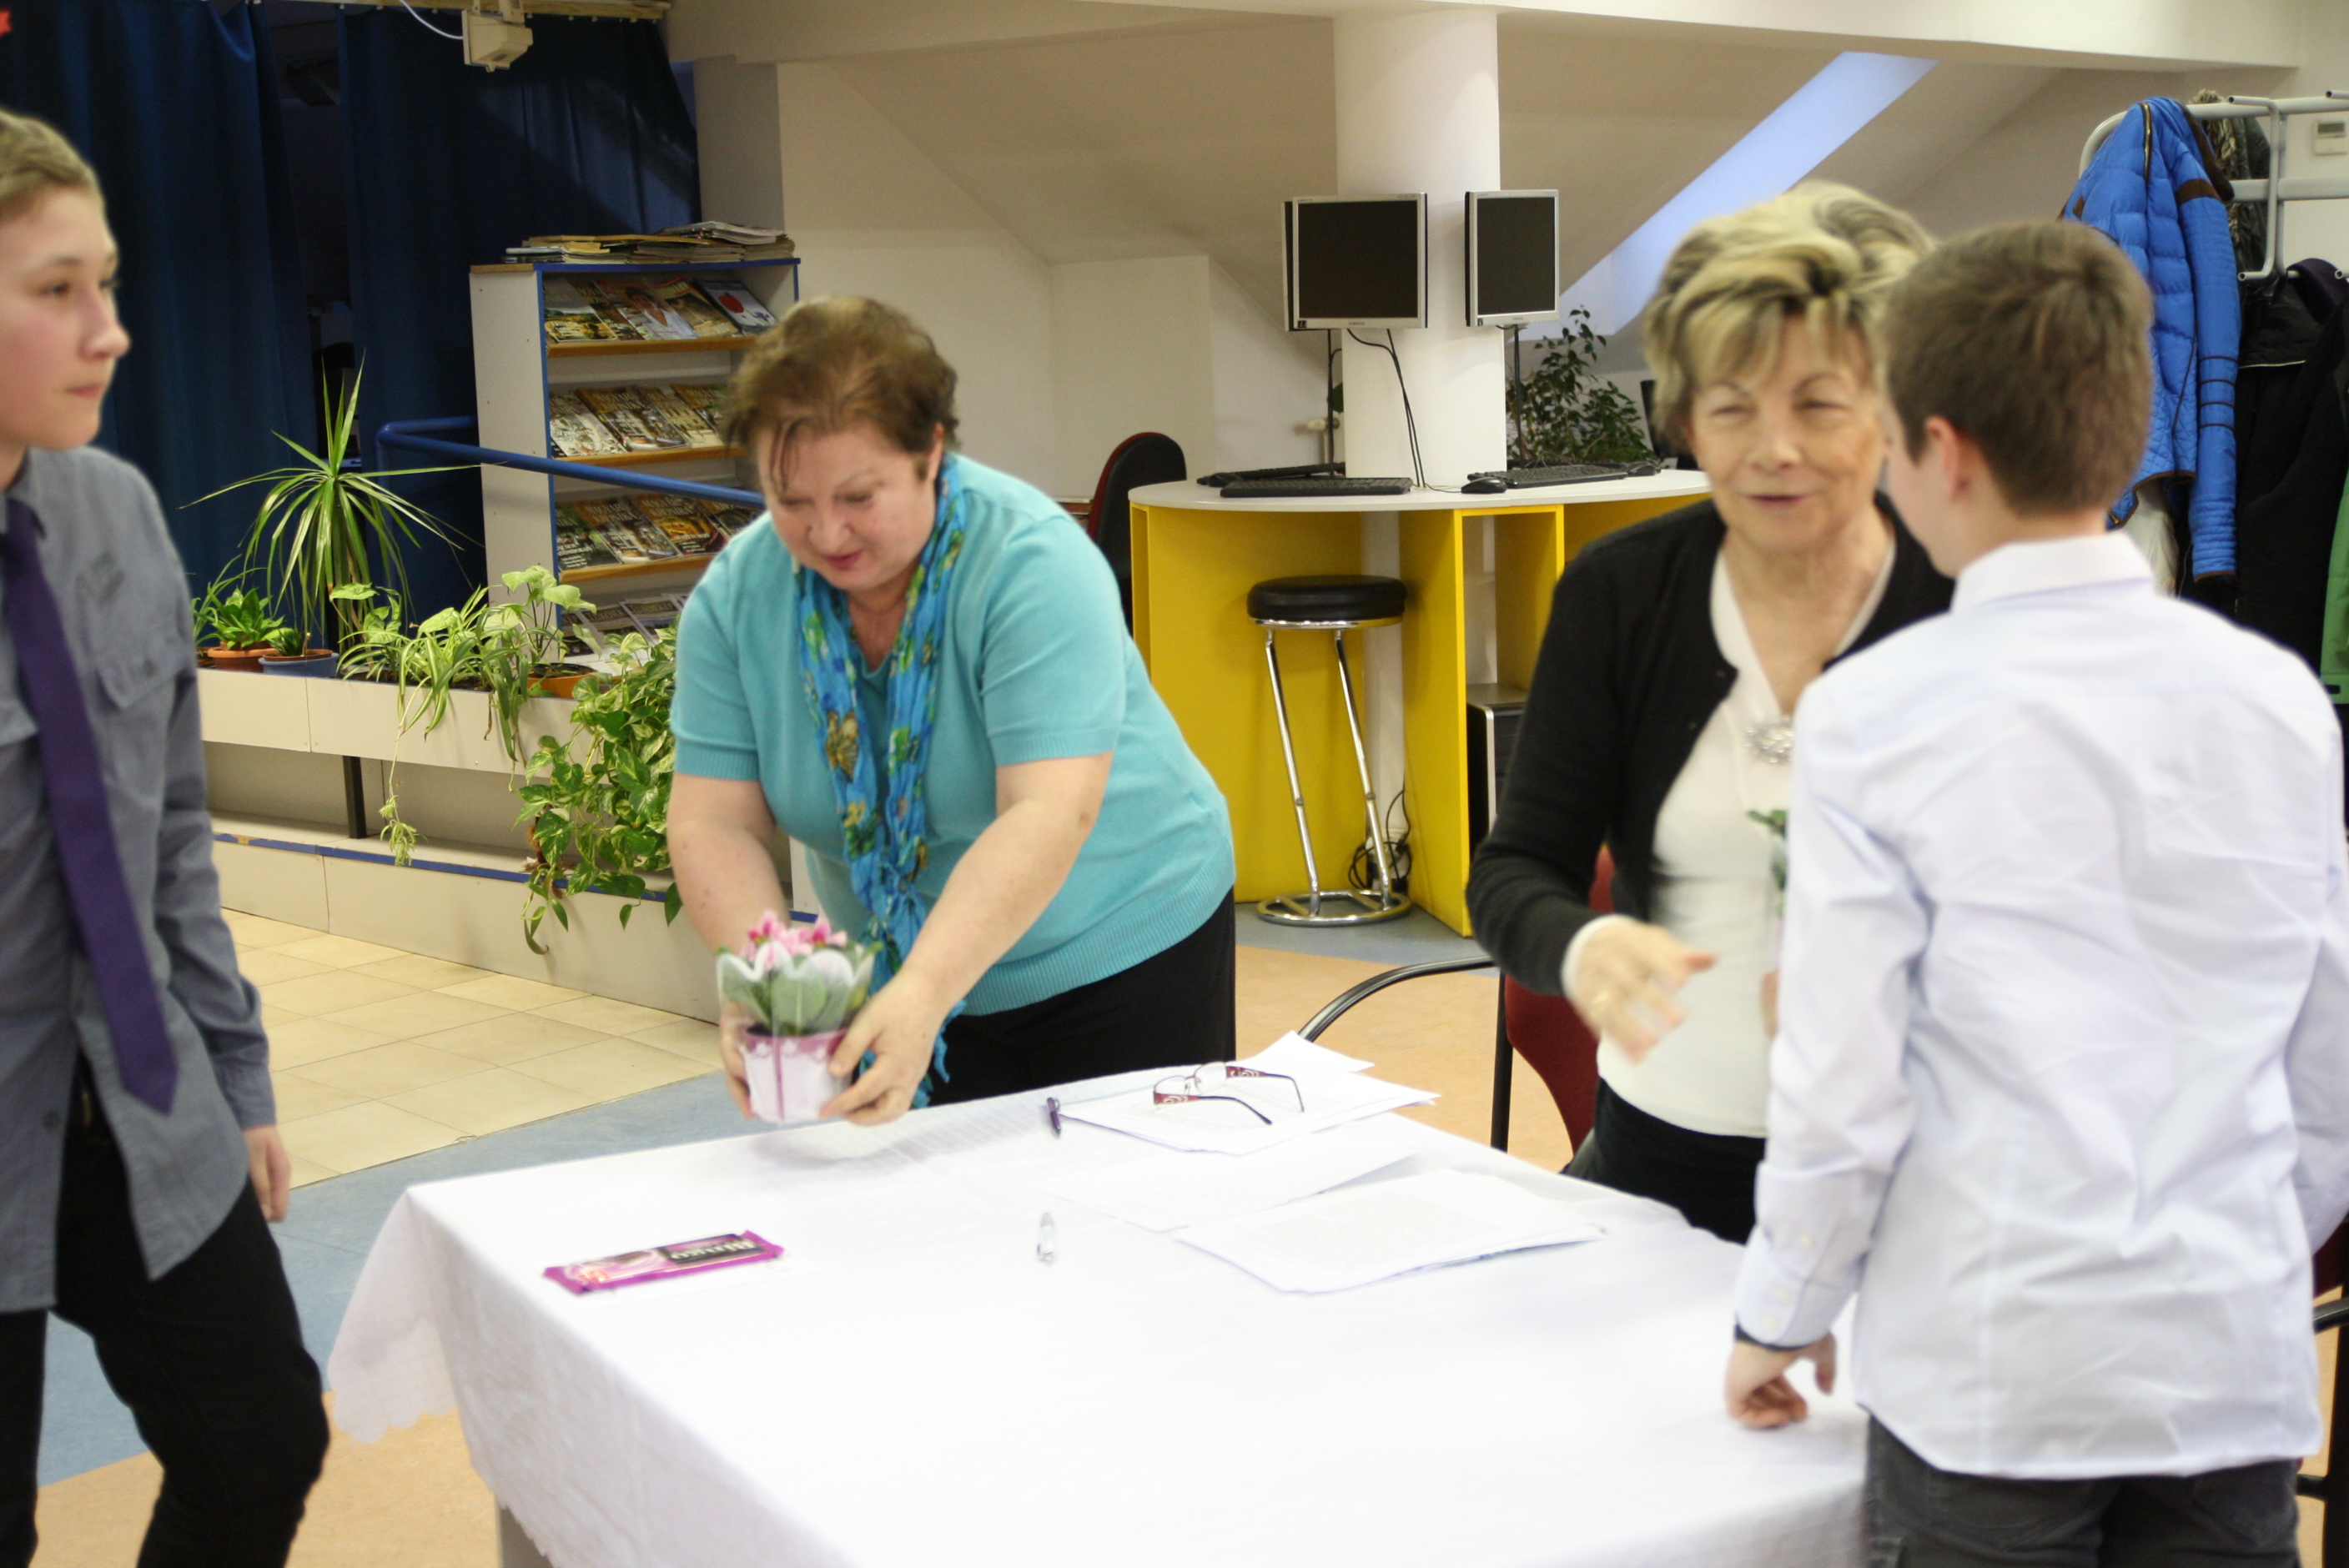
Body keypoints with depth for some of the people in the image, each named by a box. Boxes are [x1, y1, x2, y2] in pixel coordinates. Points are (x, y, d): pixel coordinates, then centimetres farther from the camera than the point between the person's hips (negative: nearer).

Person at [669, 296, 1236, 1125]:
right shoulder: (735, 596, -10)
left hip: (1123, 948, -3)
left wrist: (925, 993, -45)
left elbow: (1048, 817, -34)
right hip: (908, 976, 4)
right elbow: (714, 822, -11)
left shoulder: (1034, 565, -25)